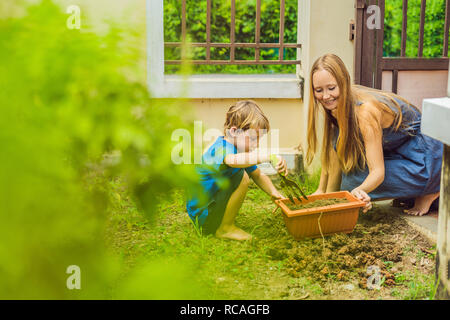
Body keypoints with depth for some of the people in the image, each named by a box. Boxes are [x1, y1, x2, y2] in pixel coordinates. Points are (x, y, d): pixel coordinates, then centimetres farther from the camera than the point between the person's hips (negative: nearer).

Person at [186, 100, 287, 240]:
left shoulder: (240, 149, 6)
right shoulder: (221, 148, -25)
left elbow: (258, 175, 13)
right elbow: (232, 160, -50)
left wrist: (273, 192, -5)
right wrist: (269, 156, -58)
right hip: (201, 214, -10)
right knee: (242, 177, -23)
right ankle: (225, 228, -9)